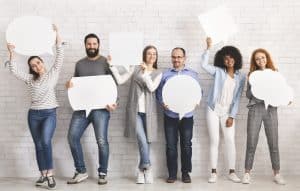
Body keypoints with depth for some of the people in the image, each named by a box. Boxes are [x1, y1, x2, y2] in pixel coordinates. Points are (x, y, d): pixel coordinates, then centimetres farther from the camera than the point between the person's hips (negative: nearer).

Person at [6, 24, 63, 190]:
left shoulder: (53, 74, 2)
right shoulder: (29, 79, 8)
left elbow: (60, 57, -6)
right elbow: (14, 71, -2)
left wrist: (57, 36, -11)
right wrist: (12, 54, -13)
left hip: (50, 113, -4)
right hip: (34, 114, 4)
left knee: (46, 141, -24)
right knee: (39, 145, 5)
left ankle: (50, 174, -19)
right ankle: (44, 175, 13)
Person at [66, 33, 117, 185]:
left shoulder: (106, 62, 2)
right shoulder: (79, 64, 17)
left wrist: (112, 102, -18)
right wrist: (69, 84, 1)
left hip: (100, 108, -4)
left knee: (101, 141, -6)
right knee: (72, 137, -5)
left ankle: (102, 173, 10)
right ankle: (81, 171, 8)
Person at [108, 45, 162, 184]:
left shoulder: (158, 73, 10)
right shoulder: (135, 69, 8)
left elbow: (152, 88, -7)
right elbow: (120, 80, 1)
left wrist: (146, 72, -8)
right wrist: (112, 66, -6)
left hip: (148, 111, 2)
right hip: (135, 110, -2)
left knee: (146, 141, 5)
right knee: (142, 140, -16)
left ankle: (141, 170, 18)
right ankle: (147, 168, -2)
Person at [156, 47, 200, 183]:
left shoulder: (193, 74, 9)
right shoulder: (165, 75, 8)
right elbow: (159, 92, 6)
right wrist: (162, 103, -13)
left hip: (187, 115, 0)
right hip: (170, 116, 0)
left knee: (186, 145, 4)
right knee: (171, 145, 3)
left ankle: (185, 173, 17)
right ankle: (172, 173, 13)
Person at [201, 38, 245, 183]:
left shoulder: (241, 77, 3)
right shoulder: (218, 71, 0)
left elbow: (237, 98, 1)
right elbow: (204, 65, -16)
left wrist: (232, 116, -4)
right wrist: (208, 47, -19)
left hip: (228, 113, 1)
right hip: (213, 110, -1)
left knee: (230, 141, -1)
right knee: (214, 141, 1)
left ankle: (232, 172, 10)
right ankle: (214, 172, 8)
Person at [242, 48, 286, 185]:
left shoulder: (274, 73, 9)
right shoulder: (252, 74, 7)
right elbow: (248, 94, 4)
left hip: (271, 109, 1)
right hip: (255, 109, -1)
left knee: (274, 143, 2)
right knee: (251, 143, -1)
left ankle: (277, 174, 12)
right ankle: (247, 173, 7)